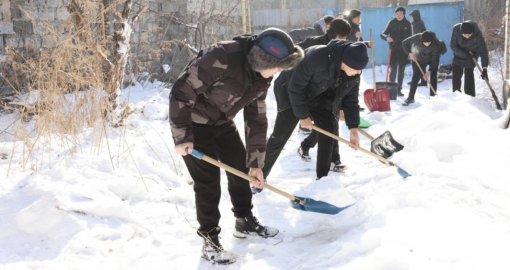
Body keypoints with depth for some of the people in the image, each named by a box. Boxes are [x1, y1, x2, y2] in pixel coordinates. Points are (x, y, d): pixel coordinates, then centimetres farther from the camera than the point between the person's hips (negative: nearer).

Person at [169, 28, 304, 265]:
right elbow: (181, 92, -30)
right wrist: (182, 136, -26)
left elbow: (257, 119, -1)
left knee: (241, 168, 13)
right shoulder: (221, 58, -35)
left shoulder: (261, 77, -9)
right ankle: (209, 239, 7)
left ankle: (245, 221, 33)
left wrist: (256, 163, 0)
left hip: (222, 123, 8)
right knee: (208, 180, -7)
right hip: (193, 122, -7)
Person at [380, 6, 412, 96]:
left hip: (404, 51, 2)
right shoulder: (392, 23, -2)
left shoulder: (407, 24, 3)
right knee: (393, 70, -7)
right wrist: (387, 37, -27)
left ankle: (399, 89, 15)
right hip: (393, 50, -2)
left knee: (401, 71, 7)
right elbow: (383, 34, -4)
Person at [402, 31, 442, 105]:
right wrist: (410, 53, -30)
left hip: (432, 60, 0)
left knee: (433, 77, -7)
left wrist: (429, 71, -38)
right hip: (419, 59, 1)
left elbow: (435, 60, -30)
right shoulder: (417, 38, -32)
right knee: (416, 76, -5)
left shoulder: (436, 44, -34)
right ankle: (410, 98, 1)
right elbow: (404, 43, -17)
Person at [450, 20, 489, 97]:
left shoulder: (477, 34, -34)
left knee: (469, 73, -13)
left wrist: (484, 69, -39)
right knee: (456, 73, 4)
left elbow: (483, 50, -34)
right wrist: (464, 53, -33)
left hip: (472, 54, -2)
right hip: (459, 53, 2)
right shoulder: (456, 30, -30)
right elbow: (453, 45, -20)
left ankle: (470, 95, -7)